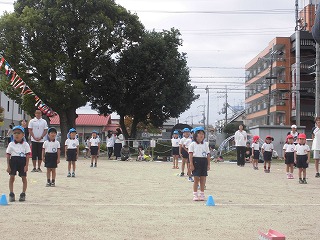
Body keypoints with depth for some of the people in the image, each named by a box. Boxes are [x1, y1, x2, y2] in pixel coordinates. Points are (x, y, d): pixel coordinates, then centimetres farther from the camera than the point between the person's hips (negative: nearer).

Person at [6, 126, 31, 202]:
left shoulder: (25, 145, 1)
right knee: (12, 177, 0)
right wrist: (8, 166, -2)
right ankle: (11, 194, 9)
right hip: (13, 161, 1)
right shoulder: (11, 144, 4)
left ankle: (23, 194, 13)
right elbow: (8, 155, 4)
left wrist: (26, 165, -7)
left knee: (24, 178, 3)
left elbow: (27, 156, -1)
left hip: (22, 162, -1)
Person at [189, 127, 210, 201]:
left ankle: (202, 195, 14)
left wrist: (208, 164, 6)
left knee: (203, 179, 5)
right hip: (196, 161, -4)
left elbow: (208, 155, 12)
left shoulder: (205, 144, 14)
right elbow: (190, 154, -4)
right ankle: (195, 195, 4)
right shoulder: (192, 144, 2)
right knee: (196, 179, -3)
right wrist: (191, 164, -11)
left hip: (204, 161, 4)